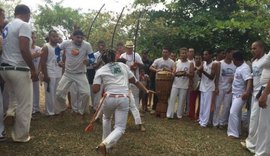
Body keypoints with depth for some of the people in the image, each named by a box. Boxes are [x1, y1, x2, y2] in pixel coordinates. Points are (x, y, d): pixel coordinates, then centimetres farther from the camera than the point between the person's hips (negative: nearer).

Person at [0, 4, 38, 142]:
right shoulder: (24, 25, -10)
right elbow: (24, 50, -22)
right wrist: (33, 70, -16)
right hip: (19, 70, -9)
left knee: (16, 100, 22)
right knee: (25, 104, 2)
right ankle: (21, 136, 12)